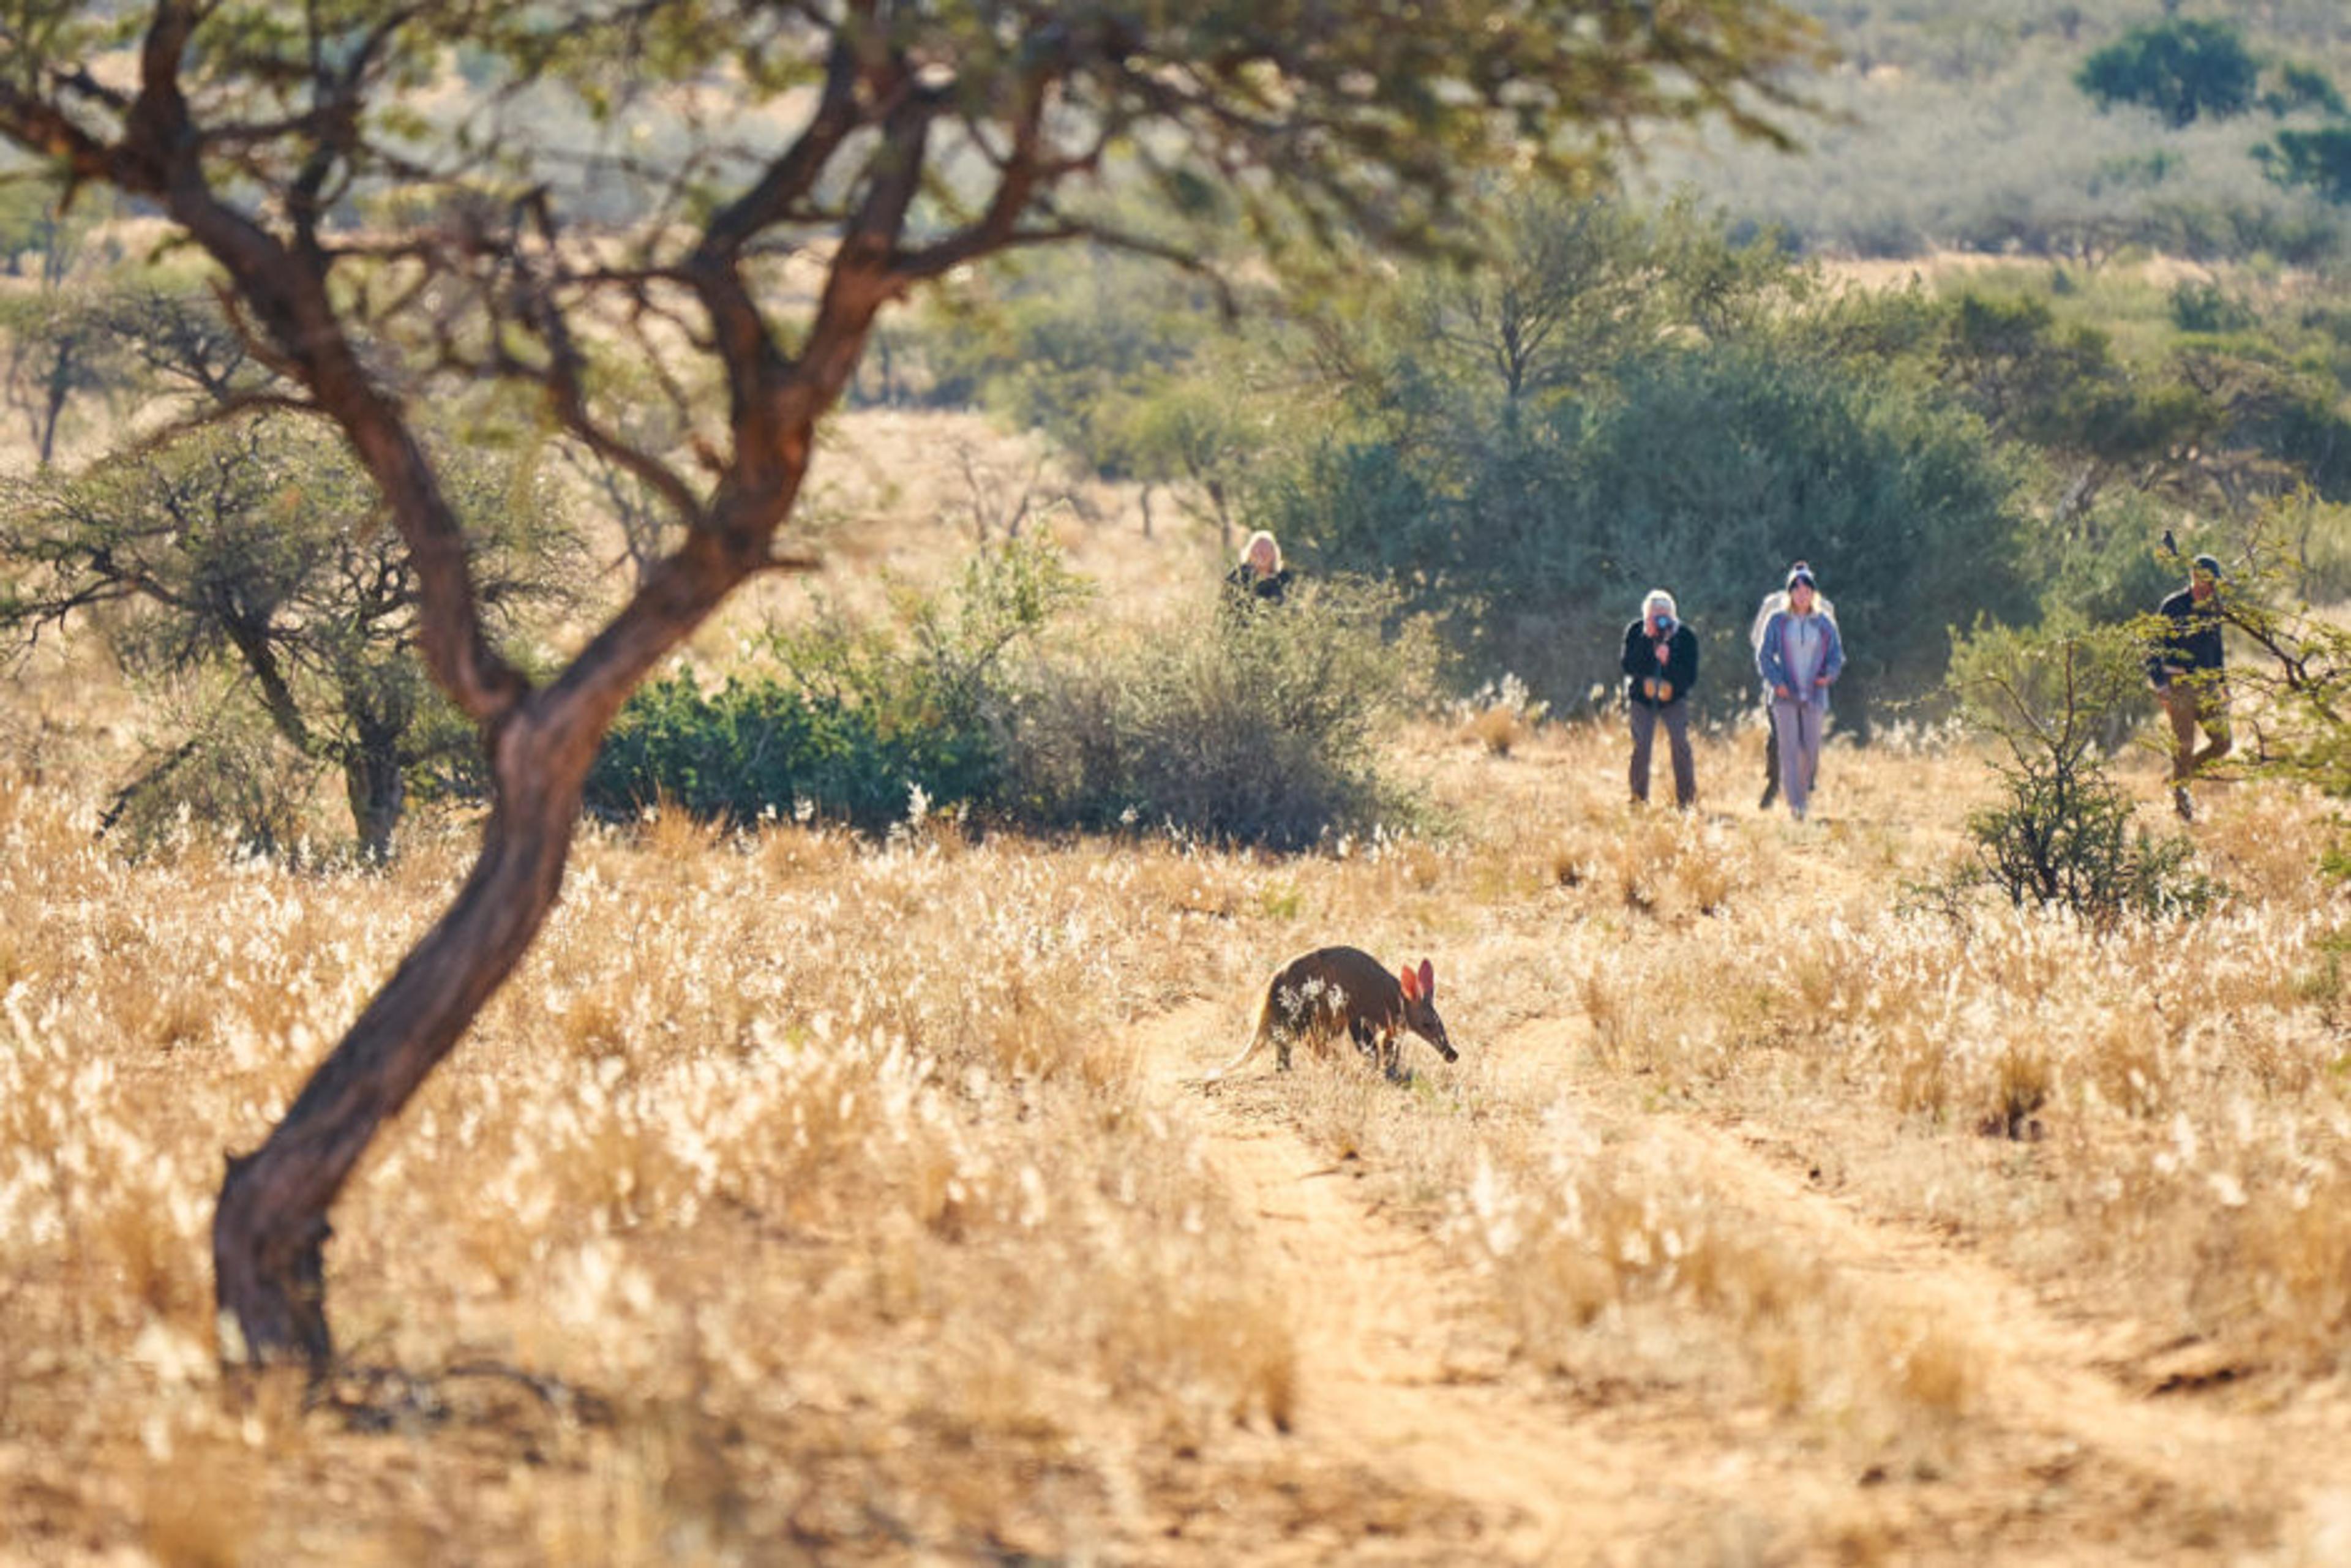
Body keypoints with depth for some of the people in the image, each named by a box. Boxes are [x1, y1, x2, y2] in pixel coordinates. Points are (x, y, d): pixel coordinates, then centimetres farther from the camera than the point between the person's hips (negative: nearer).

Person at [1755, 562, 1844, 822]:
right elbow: (1764, 656, 3)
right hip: (1785, 695, -2)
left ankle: (1805, 793, 24)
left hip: (1814, 695, 2)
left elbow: (1837, 655, 10)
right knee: (1789, 749, -9)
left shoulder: (1825, 625, 8)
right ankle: (1794, 804, -11)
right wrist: (1775, 681, -14)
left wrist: (1829, 675, -12)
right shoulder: (1777, 621, 4)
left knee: (1811, 750, 1)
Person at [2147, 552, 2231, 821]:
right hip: (2180, 685, -6)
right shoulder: (2173, 607, -9)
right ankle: (2180, 798, 11)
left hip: (2208, 685, 6)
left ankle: (2182, 774, 23)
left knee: (2222, 743, 1)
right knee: (2184, 746, -5)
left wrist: (2223, 682, 22)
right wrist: (2160, 686, -16)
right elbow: (2154, 646, -9)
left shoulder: (2213, 608, 11)